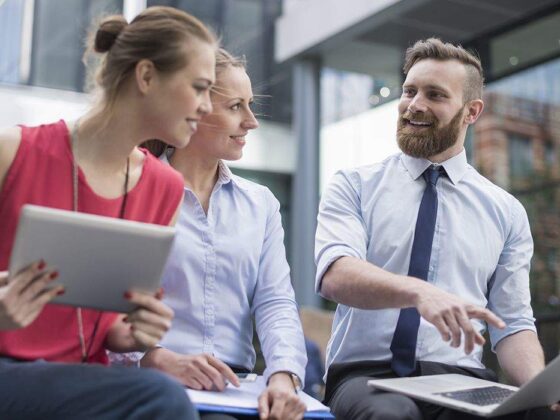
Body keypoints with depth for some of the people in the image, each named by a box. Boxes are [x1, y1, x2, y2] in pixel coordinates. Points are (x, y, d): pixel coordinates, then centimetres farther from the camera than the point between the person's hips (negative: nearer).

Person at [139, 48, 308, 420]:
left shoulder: (261, 204, 15)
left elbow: (276, 302, 4)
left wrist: (284, 374, -14)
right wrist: (163, 359, -22)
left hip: (236, 384, 4)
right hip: (153, 383, -4)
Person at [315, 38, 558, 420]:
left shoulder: (507, 212, 12)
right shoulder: (353, 187, 5)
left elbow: (513, 325, 9)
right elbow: (335, 275, -13)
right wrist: (418, 291, -32)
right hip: (366, 375, -2)